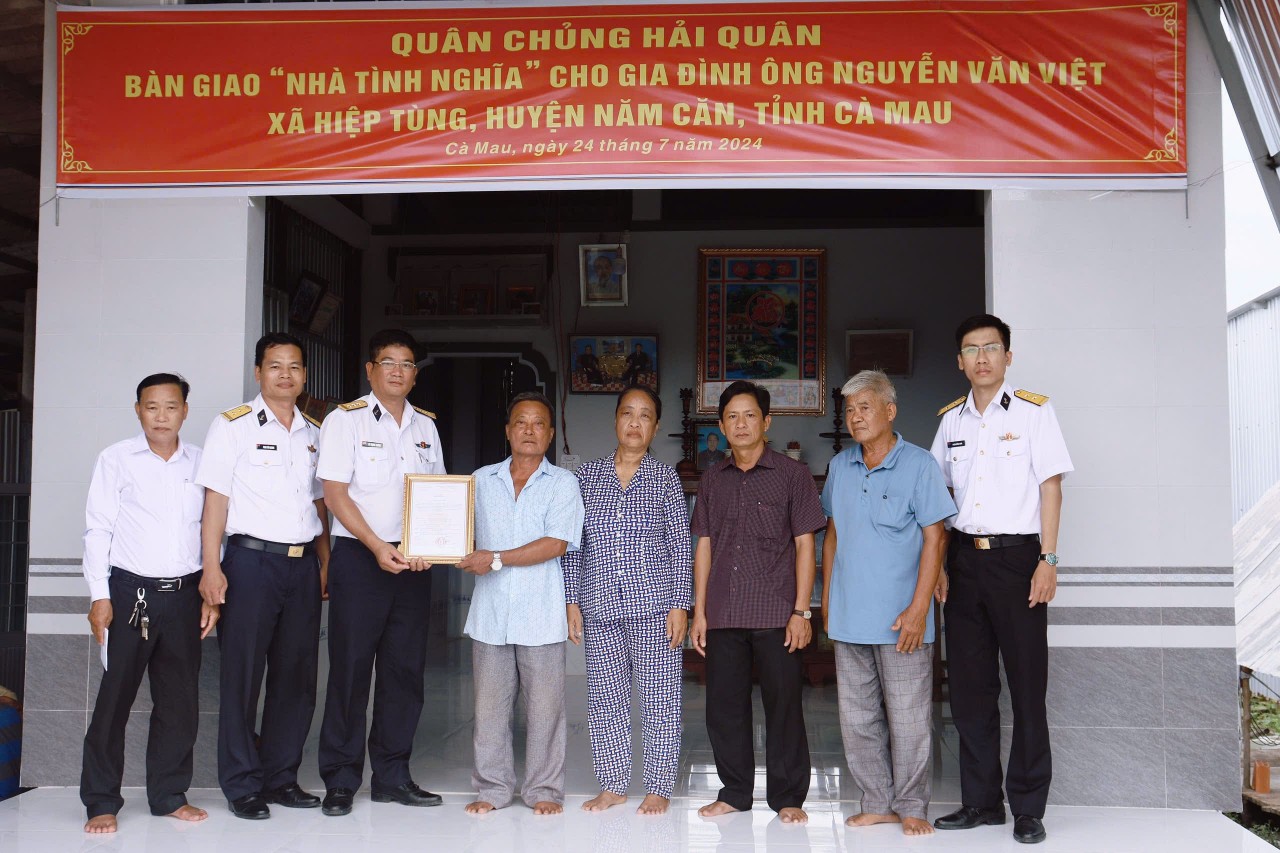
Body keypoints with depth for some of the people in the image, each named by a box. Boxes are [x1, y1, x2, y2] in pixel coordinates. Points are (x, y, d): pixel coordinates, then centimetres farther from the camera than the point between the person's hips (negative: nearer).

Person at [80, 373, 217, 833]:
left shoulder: (200, 463, 9)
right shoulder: (116, 459, 2)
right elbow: (98, 529, 0)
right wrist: (100, 596, -6)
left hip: (185, 593, 3)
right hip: (131, 592, -3)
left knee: (181, 699, 7)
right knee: (114, 697, -1)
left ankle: (169, 794, 20)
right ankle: (101, 802, 10)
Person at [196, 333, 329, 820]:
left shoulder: (314, 434, 15)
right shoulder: (232, 426, 0)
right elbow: (215, 499, -4)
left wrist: (326, 564, 11)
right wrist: (211, 568, -11)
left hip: (303, 565, 5)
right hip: (251, 560, -5)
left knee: (297, 675, 7)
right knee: (243, 675, -1)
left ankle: (281, 776, 19)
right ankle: (242, 785, 10)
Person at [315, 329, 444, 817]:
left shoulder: (425, 426, 14)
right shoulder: (345, 420, -2)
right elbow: (335, 493, -8)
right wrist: (378, 546, -18)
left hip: (413, 562, 5)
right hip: (359, 557, -5)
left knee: (406, 670, 7)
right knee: (350, 668, -2)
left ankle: (392, 776, 18)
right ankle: (340, 780, 9)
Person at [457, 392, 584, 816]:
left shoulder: (562, 483, 1)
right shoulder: (482, 480, 12)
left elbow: (556, 544, -10)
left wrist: (496, 559, -14)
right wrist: (466, 558, -8)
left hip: (540, 615, -3)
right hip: (490, 611, 3)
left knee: (544, 705, 3)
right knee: (490, 704, 7)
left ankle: (544, 789, 15)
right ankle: (493, 788, 19)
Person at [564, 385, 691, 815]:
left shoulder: (666, 477, 3)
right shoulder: (587, 475, 8)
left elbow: (681, 545, 2)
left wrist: (680, 605, -4)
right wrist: (572, 600, 4)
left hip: (654, 603, -2)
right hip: (600, 605, 2)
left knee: (659, 698, 1)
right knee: (605, 697, 7)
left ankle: (658, 788, 13)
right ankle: (613, 784, 20)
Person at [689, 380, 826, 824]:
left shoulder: (792, 474, 1)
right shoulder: (713, 478, 13)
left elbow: (804, 545, 0)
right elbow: (704, 546, 14)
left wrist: (801, 610, -7)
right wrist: (699, 611, 9)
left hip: (775, 612, -4)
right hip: (723, 614, 4)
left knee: (783, 704, 1)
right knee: (724, 704, 8)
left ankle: (788, 796, 14)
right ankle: (734, 792, 22)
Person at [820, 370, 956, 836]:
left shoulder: (918, 464, -6)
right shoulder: (839, 467, 9)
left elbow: (935, 538, -9)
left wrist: (919, 609, -15)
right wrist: (826, 597, 14)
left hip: (901, 620, -5)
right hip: (849, 618, 5)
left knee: (908, 719, 2)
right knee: (857, 718, 11)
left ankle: (911, 807, 16)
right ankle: (877, 803, 23)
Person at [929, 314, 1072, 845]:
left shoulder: (1033, 411, -1)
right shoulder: (951, 419, 12)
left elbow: (1050, 486, -4)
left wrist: (1048, 559, -11)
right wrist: (938, 563, 9)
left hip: (1017, 556, -4)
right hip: (964, 558, 5)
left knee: (1027, 684, -1)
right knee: (969, 686, 8)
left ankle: (1028, 807, 9)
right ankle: (980, 801, 19)